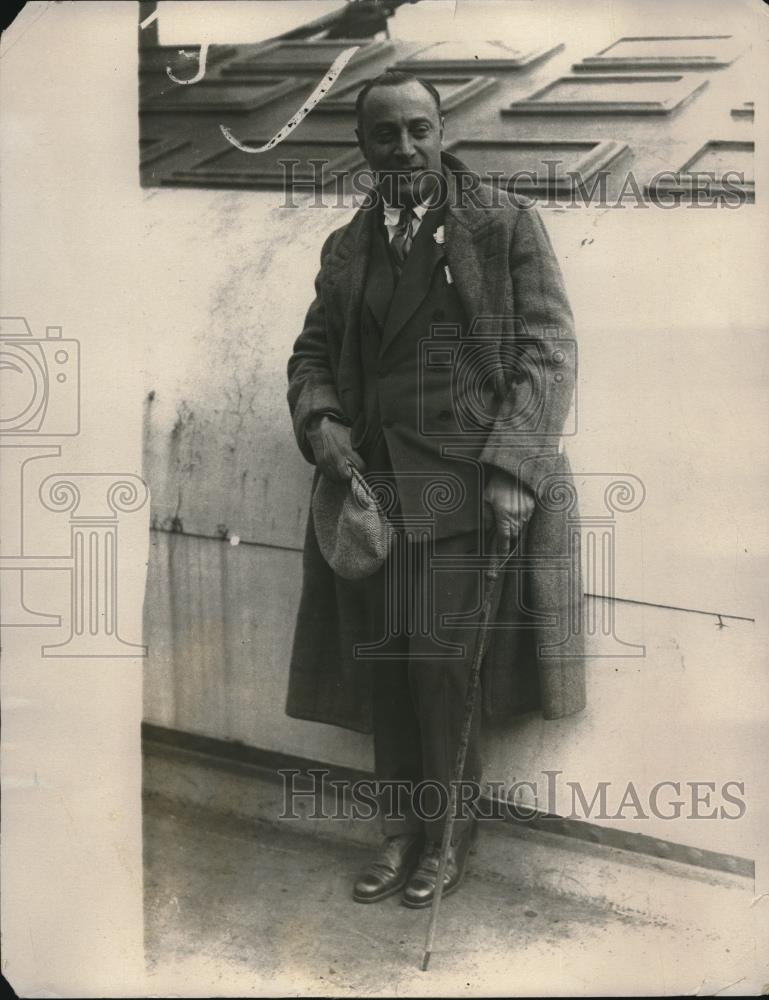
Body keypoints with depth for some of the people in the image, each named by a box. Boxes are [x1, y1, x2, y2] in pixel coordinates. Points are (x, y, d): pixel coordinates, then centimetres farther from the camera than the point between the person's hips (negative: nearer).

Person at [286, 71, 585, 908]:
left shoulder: (506, 226, 1)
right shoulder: (345, 248, 15)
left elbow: (548, 352, -4)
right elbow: (311, 353, 19)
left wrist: (513, 469, -15)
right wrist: (318, 420, -4)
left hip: (470, 478, -4)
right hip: (370, 479, 5)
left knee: (445, 656, -4)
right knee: (378, 657, 6)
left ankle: (451, 834, 16)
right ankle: (401, 829, 21)